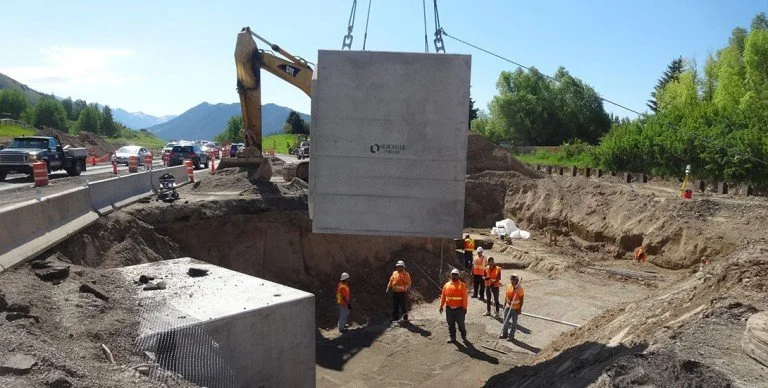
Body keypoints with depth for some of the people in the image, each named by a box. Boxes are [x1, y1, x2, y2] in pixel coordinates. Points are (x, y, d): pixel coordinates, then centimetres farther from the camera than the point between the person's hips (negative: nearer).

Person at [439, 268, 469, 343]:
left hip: (459, 308, -3)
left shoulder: (462, 285, -4)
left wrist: (464, 308, -11)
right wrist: (441, 306, 5)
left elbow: (465, 297, -7)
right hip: (449, 308, 3)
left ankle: (464, 336, 21)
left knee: (461, 323, 3)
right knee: (450, 324, 11)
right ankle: (452, 337, 23)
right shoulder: (447, 285, 5)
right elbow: (443, 296, 9)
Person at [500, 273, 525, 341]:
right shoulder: (508, 286, 1)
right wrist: (505, 304, 13)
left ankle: (511, 336, 18)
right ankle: (504, 333, 29)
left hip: (515, 308, -6)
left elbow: (521, 299, -14)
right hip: (508, 306, 6)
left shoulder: (519, 288, -16)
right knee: (505, 320, 15)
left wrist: (520, 309, -14)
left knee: (513, 322, 6)